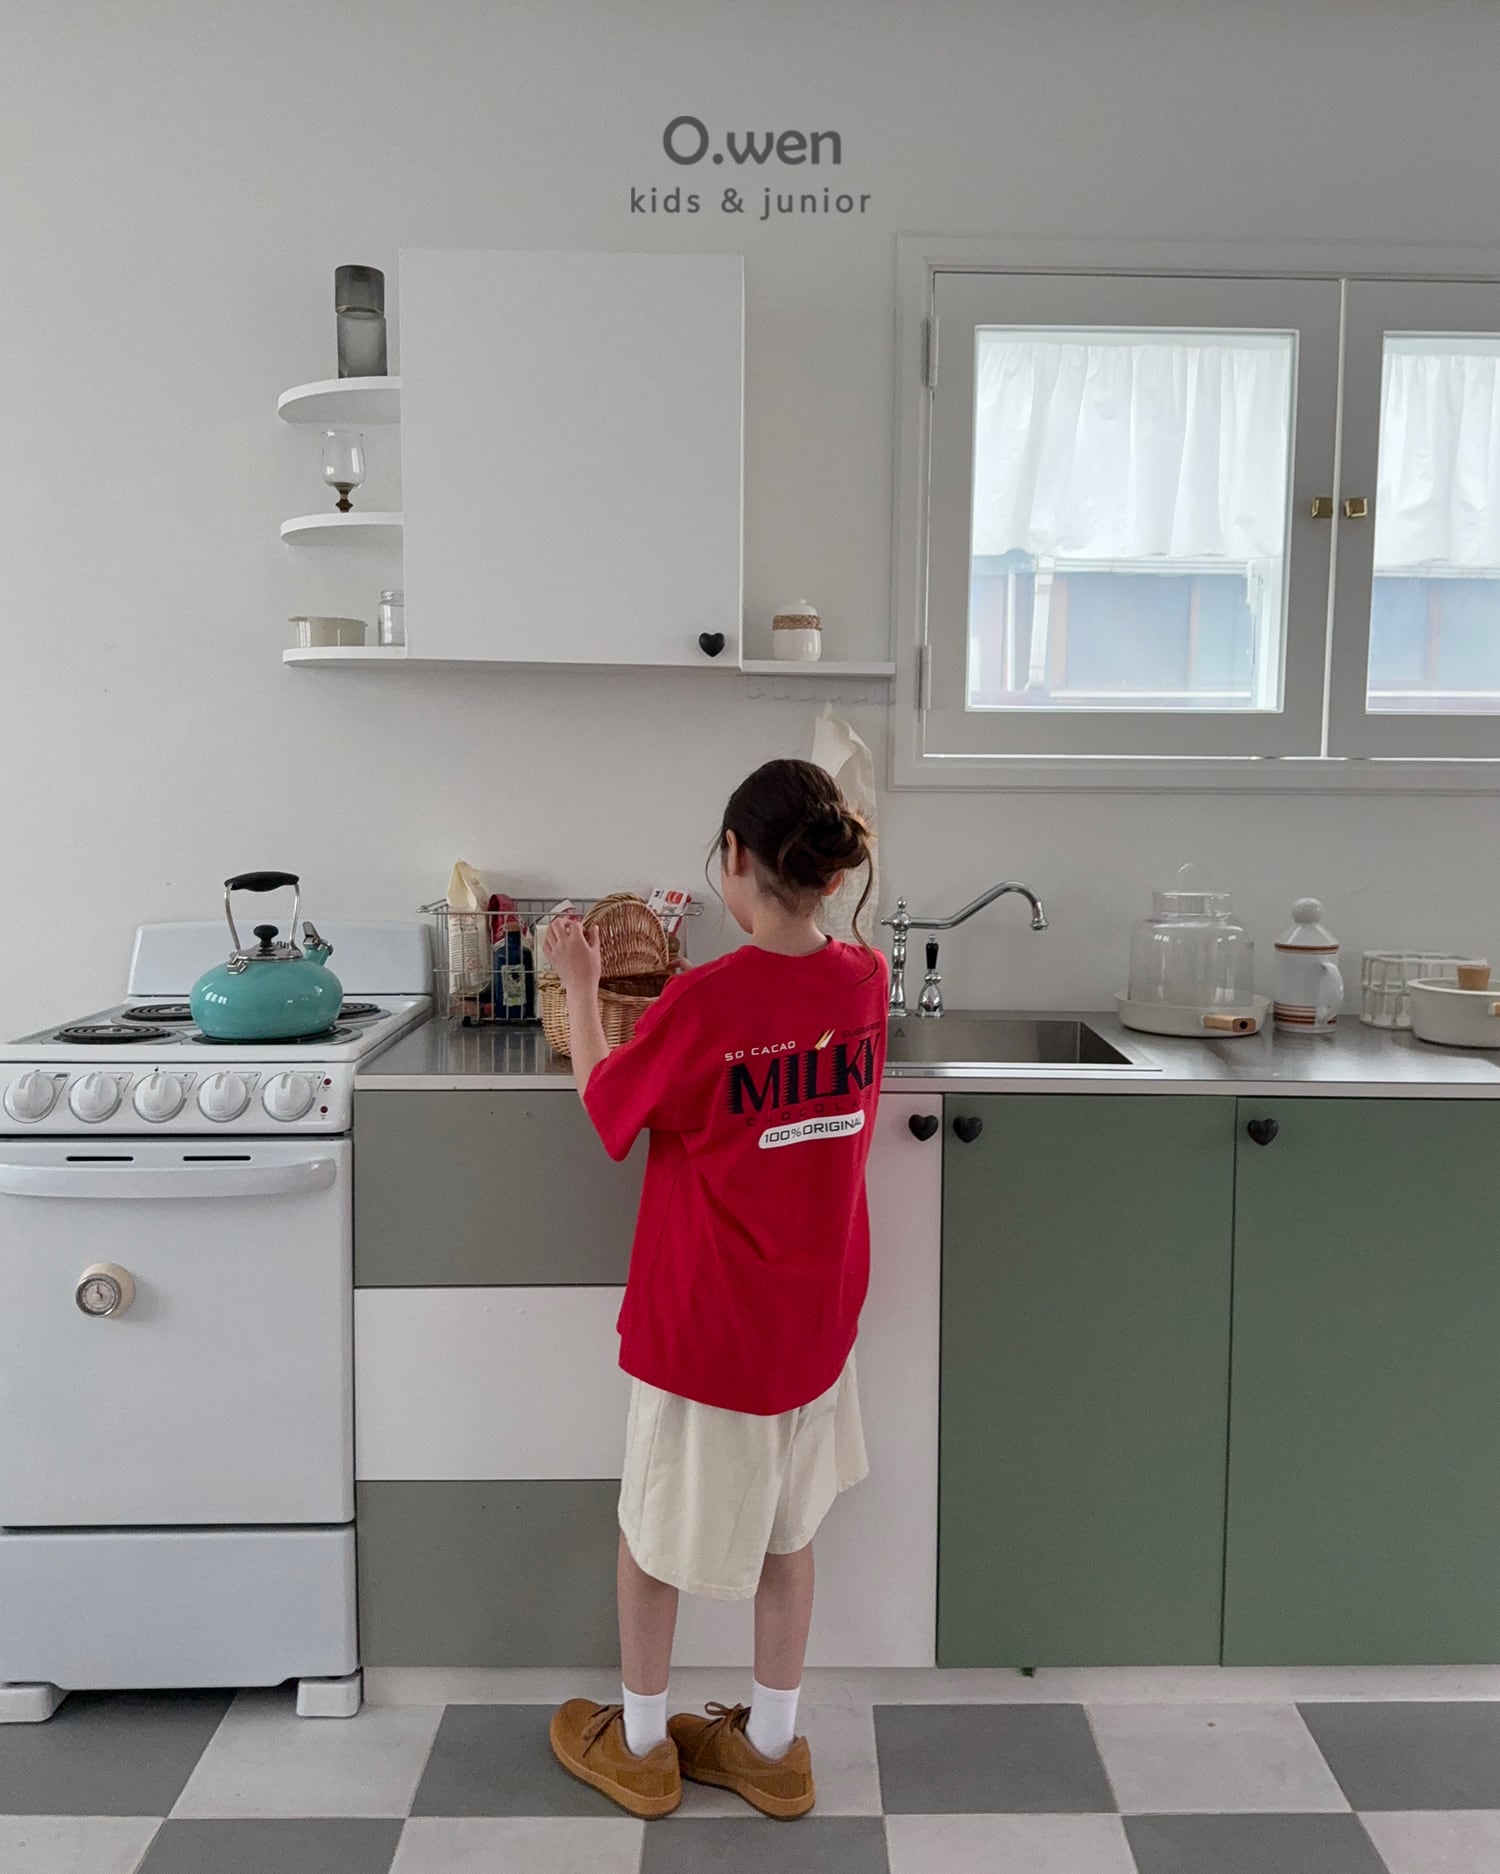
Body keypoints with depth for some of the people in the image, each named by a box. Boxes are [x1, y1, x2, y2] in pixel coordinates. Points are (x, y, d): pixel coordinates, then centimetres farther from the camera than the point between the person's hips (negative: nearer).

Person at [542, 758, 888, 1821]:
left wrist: (580, 987, 5)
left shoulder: (702, 1002, -24)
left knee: (657, 1526, 18)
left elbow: (606, 1103, -6)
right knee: (788, 1529, 21)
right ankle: (771, 1749, 38)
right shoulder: (865, 980, -8)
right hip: (818, 1314, 5)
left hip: (703, 1322, -5)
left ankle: (640, 1747, 37)